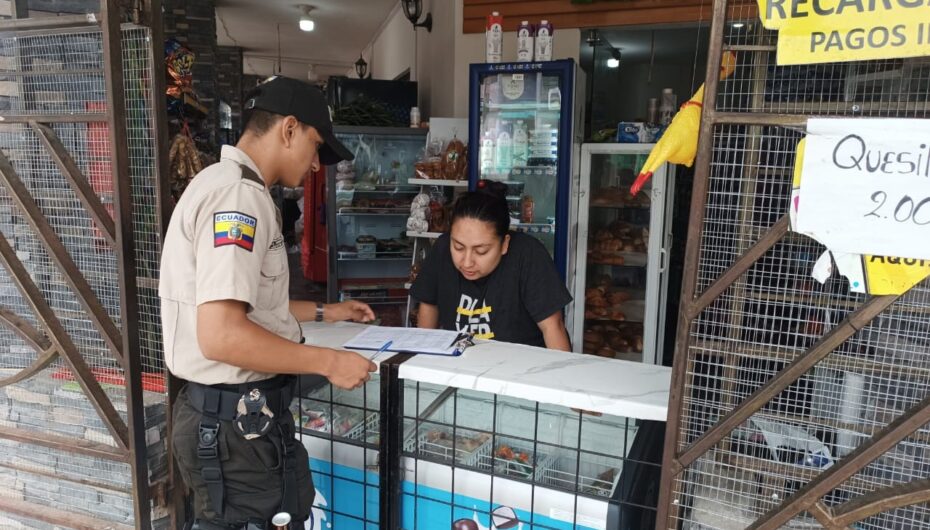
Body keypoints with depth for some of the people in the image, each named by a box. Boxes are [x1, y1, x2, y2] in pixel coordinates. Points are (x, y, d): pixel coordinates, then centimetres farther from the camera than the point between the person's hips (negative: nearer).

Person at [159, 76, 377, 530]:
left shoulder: (225, 184, 14)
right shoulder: (239, 194, -20)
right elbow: (221, 335, -29)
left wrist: (322, 312, 26)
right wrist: (328, 361, -19)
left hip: (237, 411, 10)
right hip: (235, 422, -10)